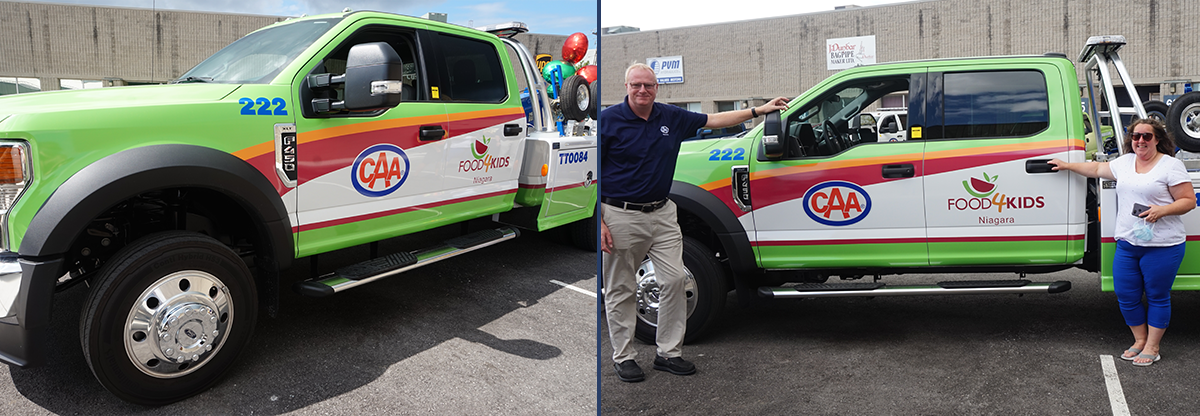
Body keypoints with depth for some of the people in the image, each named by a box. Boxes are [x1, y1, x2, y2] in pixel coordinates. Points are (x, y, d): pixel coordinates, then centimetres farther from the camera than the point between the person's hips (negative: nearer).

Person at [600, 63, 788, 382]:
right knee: (620, 290, 4)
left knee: (674, 279, 2)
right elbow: (592, 174, -9)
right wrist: (600, 223, -16)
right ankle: (623, 357, 17)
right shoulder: (608, 120, -8)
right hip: (620, 216, -5)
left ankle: (669, 352, 16)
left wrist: (759, 110, 17)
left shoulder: (671, 117, 7)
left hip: (662, 213, 5)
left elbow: (714, 120, 18)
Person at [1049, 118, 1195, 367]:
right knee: (1126, 295, 8)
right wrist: (1066, 165, 29)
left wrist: (1161, 210, -23)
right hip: (1126, 244, 6)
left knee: (1157, 296, 4)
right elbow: (1097, 169, 27)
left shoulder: (1171, 165, -6)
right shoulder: (1125, 162, 12)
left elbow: (1189, 201, -8)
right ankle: (1140, 341, 25)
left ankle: (1152, 348, 15)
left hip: (1162, 246, -6)